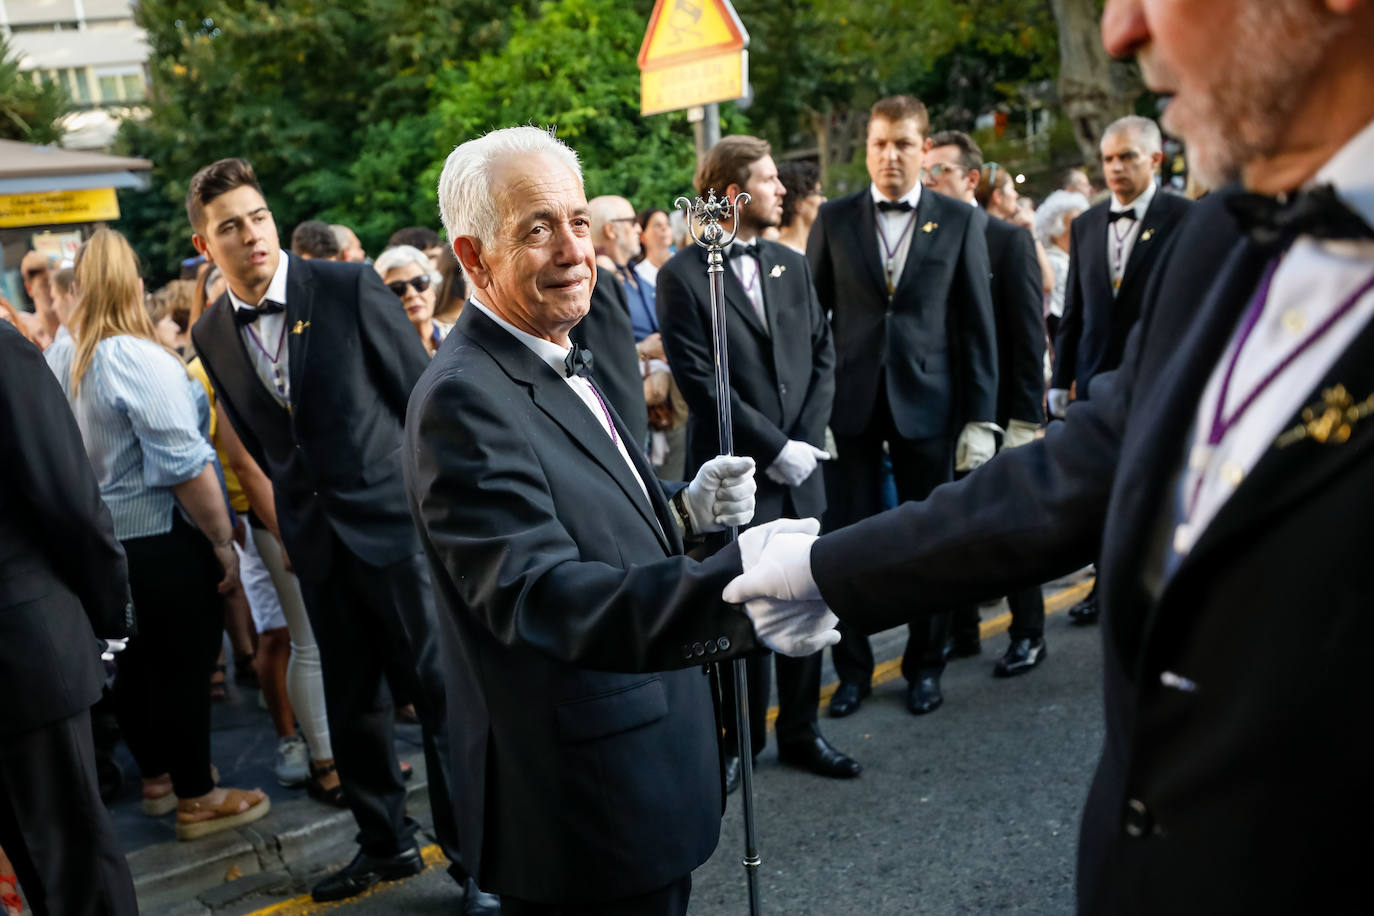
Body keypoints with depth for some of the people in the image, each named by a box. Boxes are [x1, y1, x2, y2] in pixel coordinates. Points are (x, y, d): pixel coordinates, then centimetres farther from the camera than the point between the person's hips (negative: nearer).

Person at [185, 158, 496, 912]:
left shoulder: (349, 287, -8)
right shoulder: (211, 335, 5)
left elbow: (424, 396, -5)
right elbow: (259, 441, 15)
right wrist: (295, 517, 16)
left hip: (399, 519, -4)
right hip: (317, 540, 5)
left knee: (442, 690, 0)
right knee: (351, 702, 14)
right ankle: (386, 844, 32)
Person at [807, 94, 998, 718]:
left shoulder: (958, 221, 3)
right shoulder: (834, 219, 5)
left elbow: (977, 325, 2)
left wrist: (980, 418, -2)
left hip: (927, 401, 0)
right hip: (851, 401, 0)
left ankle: (925, 666, 26)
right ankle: (852, 668, 20)